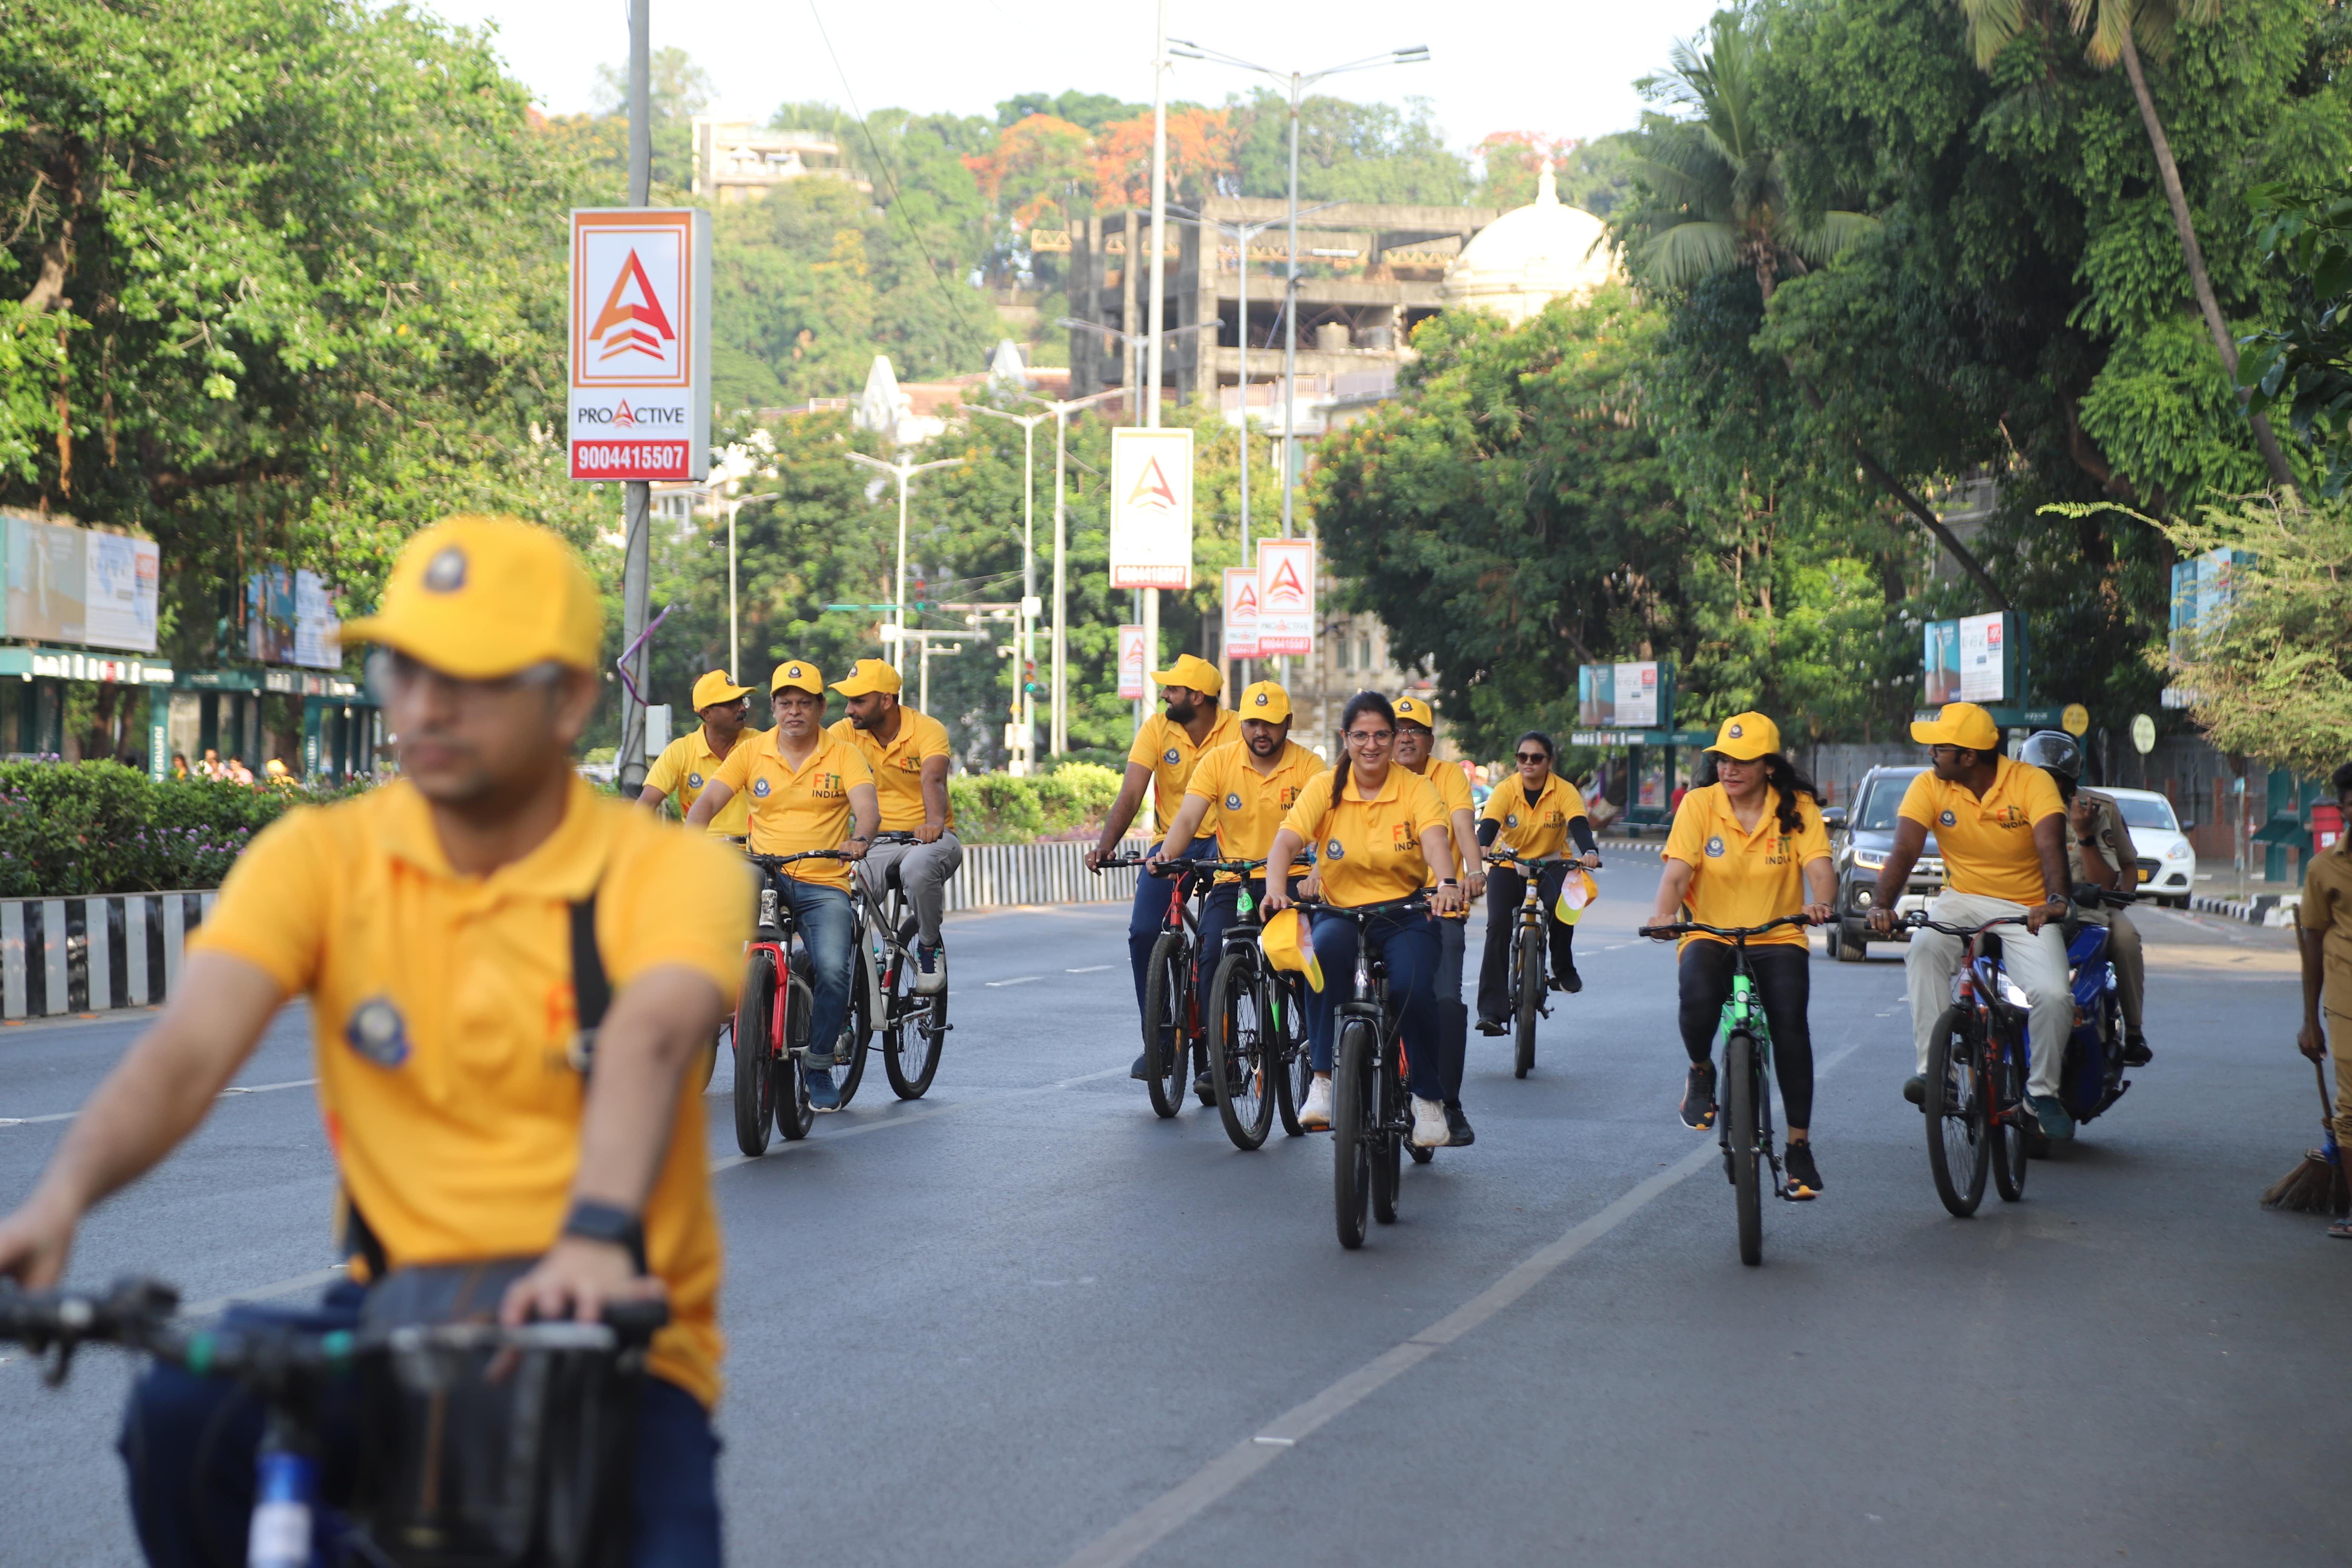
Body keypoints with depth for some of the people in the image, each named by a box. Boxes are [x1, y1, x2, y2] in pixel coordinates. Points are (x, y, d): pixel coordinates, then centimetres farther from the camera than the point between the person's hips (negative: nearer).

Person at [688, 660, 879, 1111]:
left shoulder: (844, 755, 3)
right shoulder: (751, 752, 7)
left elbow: (866, 808, -11)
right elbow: (708, 801, 0)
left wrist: (859, 839, -34)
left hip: (824, 884, -1)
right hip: (764, 876, 1)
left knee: (832, 970, -22)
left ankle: (819, 1068, -1)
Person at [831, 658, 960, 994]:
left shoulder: (928, 730, -10)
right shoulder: (846, 733, -1)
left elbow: (933, 779, -28)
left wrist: (935, 821, -49)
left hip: (930, 838, -3)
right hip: (877, 841, 3)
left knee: (918, 868, -38)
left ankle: (930, 946, -11)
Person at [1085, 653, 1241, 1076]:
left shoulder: (1236, 732, -11)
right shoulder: (1157, 729, -4)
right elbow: (1131, 795, -10)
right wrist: (1105, 846, -24)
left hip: (1221, 840, -3)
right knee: (1144, 933, -13)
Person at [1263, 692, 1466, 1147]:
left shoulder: (1416, 789, -2)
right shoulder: (1324, 788, 0)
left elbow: (1435, 838, -21)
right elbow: (1287, 840, -13)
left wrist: (1447, 883, -43)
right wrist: (1276, 888, -35)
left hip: (1405, 915, 0)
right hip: (1340, 912, 0)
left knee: (1412, 989, -28)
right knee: (1327, 948, -35)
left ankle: (1430, 1099, -2)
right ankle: (1323, 1080, -29)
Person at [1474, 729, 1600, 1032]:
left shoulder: (1564, 791, -12)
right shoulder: (1505, 791, -12)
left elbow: (1579, 825, -26)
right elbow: (1488, 825, -26)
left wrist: (1590, 851, -48)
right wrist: (1481, 848, -50)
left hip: (1550, 864, 0)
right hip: (1508, 866, 0)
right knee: (1498, 926, -19)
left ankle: (1564, 970, -2)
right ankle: (1491, 1010, -20)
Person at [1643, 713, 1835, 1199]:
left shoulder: (1797, 808, -1)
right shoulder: (1699, 803, -2)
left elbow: (1820, 868, -13)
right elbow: (1677, 870, -12)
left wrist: (1822, 904, -36)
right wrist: (1665, 913, -33)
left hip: (1778, 939, 0)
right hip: (1710, 936, 0)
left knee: (1790, 1020, -24)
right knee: (1698, 997, -33)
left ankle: (1800, 1146, -11)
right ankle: (1701, 1072, 2)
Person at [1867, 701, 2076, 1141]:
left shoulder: (2032, 783, -16)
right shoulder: (1929, 786, -8)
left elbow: (2051, 846, -30)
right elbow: (1905, 850, -19)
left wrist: (2056, 900, -49)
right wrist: (1883, 904, -37)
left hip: (2027, 910, -2)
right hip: (1963, 902, 2)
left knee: (2054, 995, -23)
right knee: (1924, 949, -31)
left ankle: (2043, 1091, 2)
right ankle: (1932, 1068, -29)